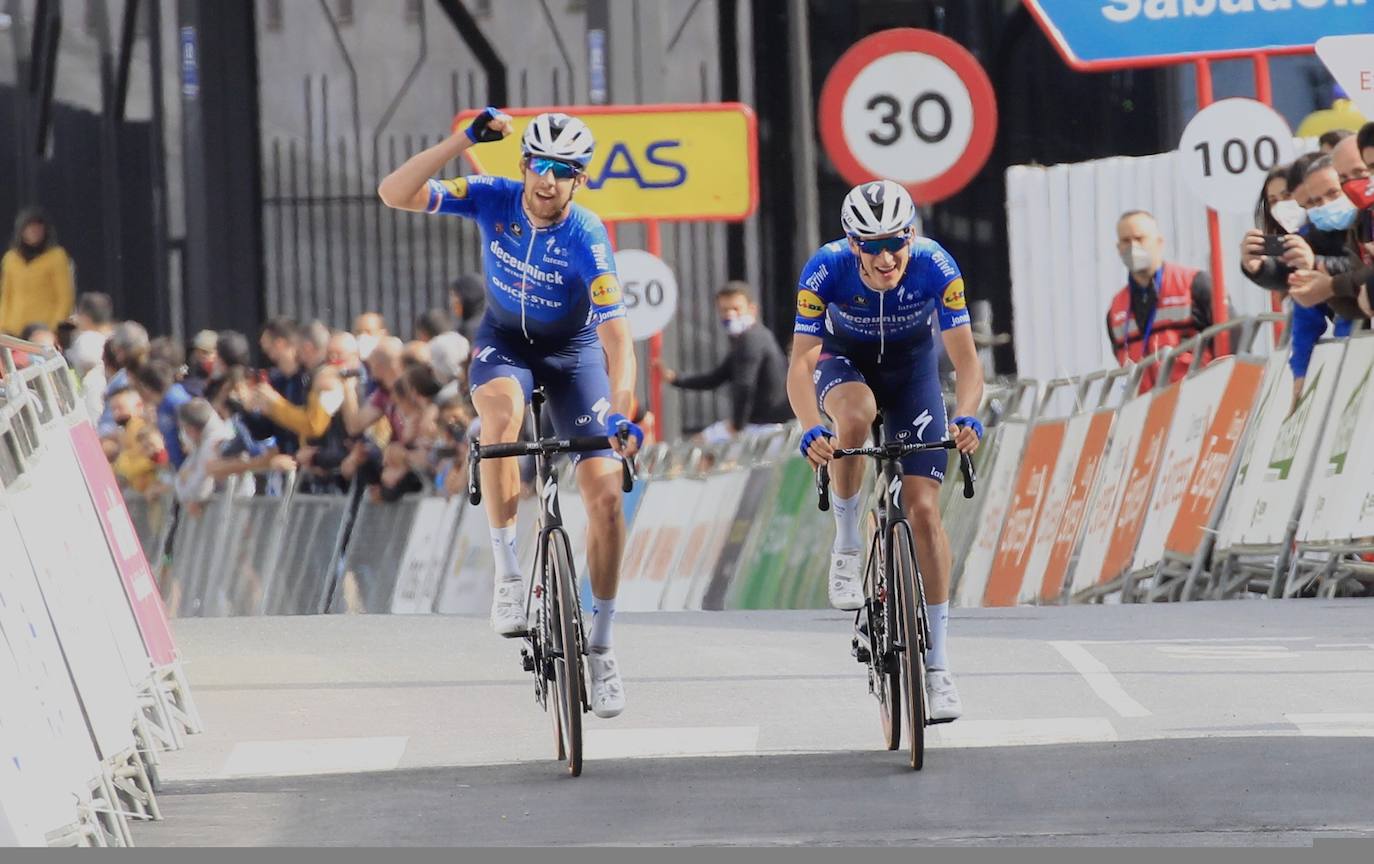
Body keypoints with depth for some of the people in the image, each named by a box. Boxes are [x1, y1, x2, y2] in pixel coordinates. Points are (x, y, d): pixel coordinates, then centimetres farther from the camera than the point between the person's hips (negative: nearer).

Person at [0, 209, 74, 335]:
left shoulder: (56, 256, 1)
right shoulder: (11, 258, 14)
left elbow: (65, 297, -1)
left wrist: (55, 328, -9)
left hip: (45, 331, -3)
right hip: (15, 331, 3)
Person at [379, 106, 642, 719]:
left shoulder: (587, 239, -27)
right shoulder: (494, 200, -21)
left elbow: (617, 340, -30)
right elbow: (394, 194, -29)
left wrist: (621, 414, -46)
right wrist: (464, 139, -38)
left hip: (572, 349, -1)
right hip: (504, 340, 1)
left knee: (606, 494, -13)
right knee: (502, 416, -36)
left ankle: (599, 645, 4)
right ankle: (509, 576, -25)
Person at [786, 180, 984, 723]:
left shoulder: (935, 266, -30)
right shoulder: (826, 270, -31)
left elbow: (966, 359, -29)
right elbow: (801, 363, -33)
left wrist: (966, 417, -48)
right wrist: (811, 430, -50)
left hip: (911, 364, 1)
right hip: (844, 358, 0)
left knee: (923, 508, -10)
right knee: (855, 414, -38)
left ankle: (937, 665, -4)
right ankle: (847, 546, -15)